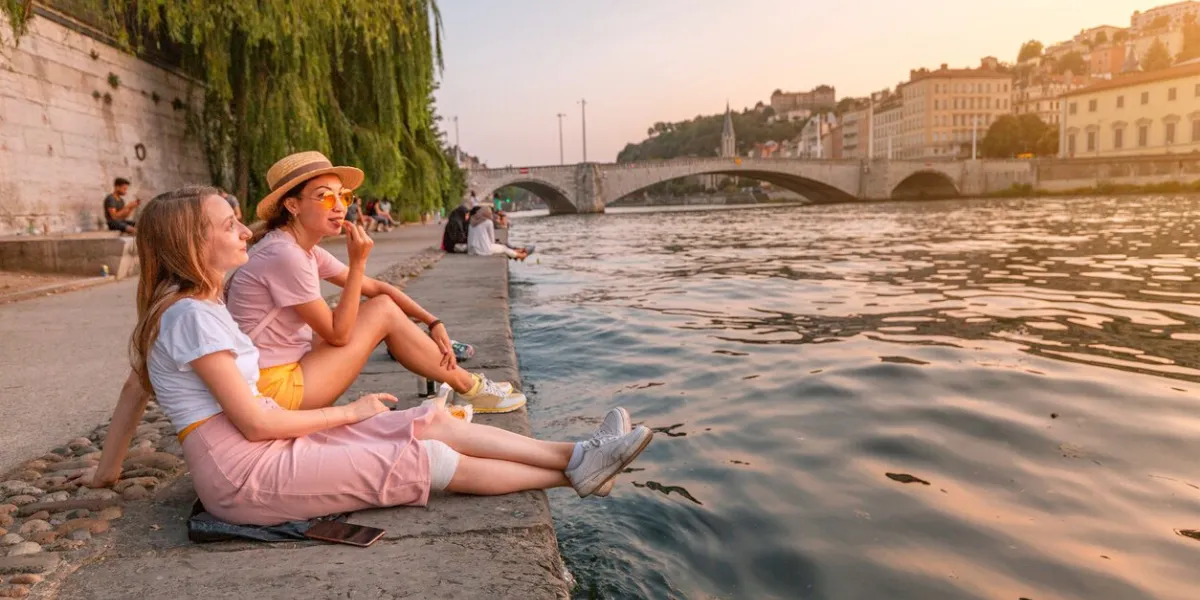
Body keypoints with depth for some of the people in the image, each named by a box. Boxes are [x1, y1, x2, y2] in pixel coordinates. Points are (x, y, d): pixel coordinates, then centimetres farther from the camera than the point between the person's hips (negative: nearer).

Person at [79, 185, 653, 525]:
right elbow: (255, 423, -20)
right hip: (245, 472, -9)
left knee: (434, 422, -3)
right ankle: (575, 474, 1)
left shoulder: (189, 306, 12)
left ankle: (572, 454, -3)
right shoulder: (191, 314, -21)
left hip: (268, 444, 9)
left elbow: (133, 393, 20)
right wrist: (347, 412, -10)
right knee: (435, 459, -13)